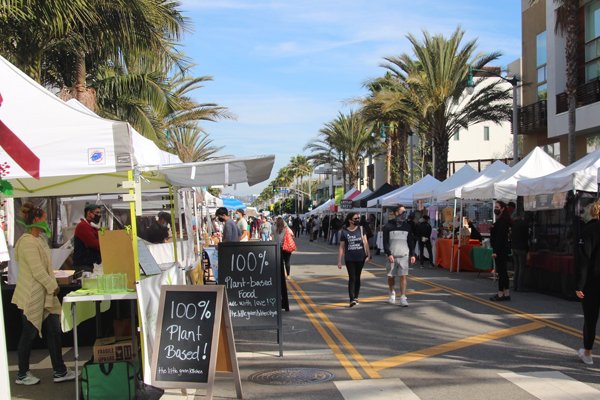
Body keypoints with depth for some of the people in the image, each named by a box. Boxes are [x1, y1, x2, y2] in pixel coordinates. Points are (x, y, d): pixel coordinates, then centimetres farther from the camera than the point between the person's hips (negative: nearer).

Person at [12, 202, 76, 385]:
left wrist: (51, 285, 9)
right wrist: (53, 286, -13)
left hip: (44, 296, 9)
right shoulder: (28, 242, -19)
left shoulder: (39, 239, 12)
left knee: (54, 332, 10)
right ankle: (22, 375, 21)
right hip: (32, 297, -9)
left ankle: (60, 371, 17)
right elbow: (38, 271, -23)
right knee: (29, 335, 5)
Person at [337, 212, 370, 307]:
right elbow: (341, 247, -1)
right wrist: (339, 261, -3)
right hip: (349, 259, -2)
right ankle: (352, 299, -11)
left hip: (360, 257, 2)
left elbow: (365, 242, 5)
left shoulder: (361, 229, 2)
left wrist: (368, 254, -4)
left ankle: (356, 297, 24)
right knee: (352, 278, -8)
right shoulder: (344, 231, -4)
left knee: (357, 277, 12)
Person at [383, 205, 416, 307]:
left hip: (404, 255, 1)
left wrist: (412, 254, 5)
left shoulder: (407, 226, 9)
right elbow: (385, 242, -3)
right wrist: (389, 254, -13)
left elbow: (411, 241, 12)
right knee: (391, 276, 7)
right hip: (392, 255, -1)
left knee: (403, 276, -7)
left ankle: (403, 298, -6)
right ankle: (392, 293, 31)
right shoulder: (388, 226, 0)